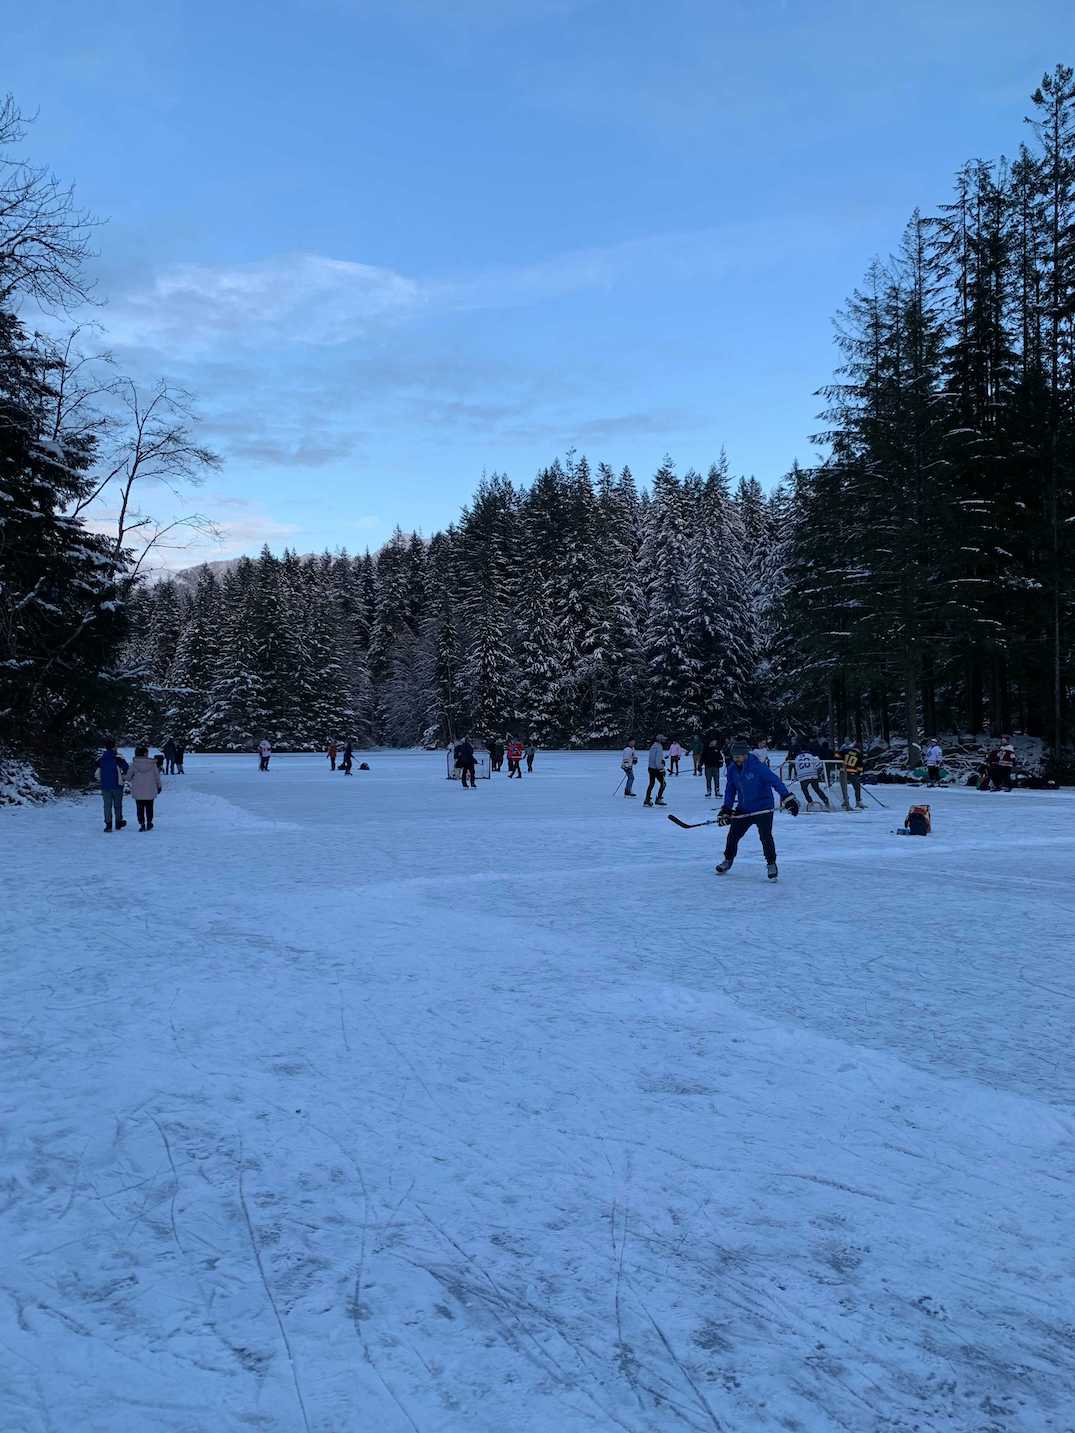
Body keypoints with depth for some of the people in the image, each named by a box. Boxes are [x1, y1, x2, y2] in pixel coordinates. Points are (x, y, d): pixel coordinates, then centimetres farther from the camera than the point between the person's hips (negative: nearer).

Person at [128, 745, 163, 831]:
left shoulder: (134, 764, -9)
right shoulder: (152, 763, -7)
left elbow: (128, 777, -3)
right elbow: (157, 776, 0)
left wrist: (129, 781, 22)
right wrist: (159, 786, 15)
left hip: (138, 791, -1)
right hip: (150, 791, 1)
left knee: (140, 808, 8)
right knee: (149, 807, 16)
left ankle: (142, 824, 4)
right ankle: (149, 822, 21)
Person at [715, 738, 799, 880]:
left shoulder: (757, 767, -21)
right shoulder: (732, 769, -1)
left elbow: (775, 781, -24)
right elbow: (730, 790, 8)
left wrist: (788, 799, -30)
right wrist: (726, 810, 3)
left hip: (763, 807, -6)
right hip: (743, 808, 6)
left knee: (765, 836, -15)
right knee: (733, 835, 10)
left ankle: (771, 864, 1)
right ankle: (727, 860, 30)